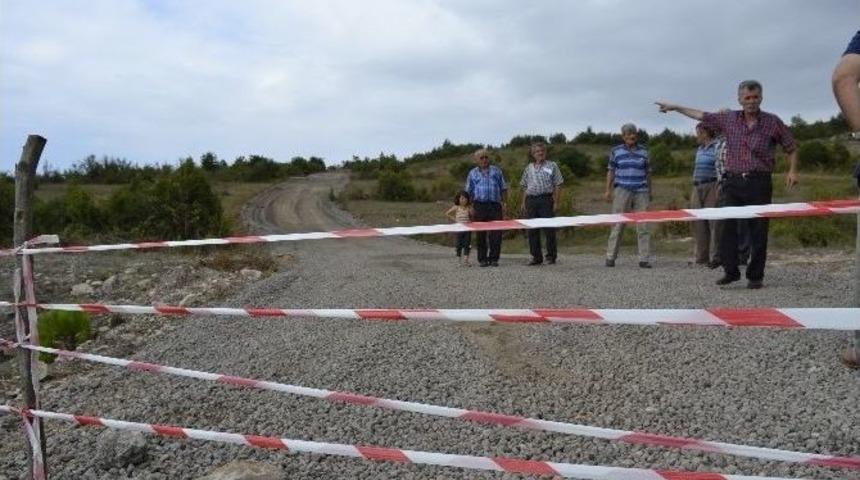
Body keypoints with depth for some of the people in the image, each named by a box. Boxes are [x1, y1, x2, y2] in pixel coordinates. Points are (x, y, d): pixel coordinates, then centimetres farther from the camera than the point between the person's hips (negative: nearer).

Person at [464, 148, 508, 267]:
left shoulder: (497, 171, 13)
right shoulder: (472, 173, 11)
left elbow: (503, 188, 13)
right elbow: (468, 192, 10)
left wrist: (503, 203, 3)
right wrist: (471, 207, 0)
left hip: (495, 205, 0)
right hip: (479, 206, 0)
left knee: (496, 233, -4)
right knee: (481, 235, 2)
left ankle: (493, 258, 6)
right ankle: (482, 259, 11)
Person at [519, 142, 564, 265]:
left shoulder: (552, 166, 5)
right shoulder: (528, 168, 15)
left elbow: (557, 185, 2)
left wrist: (556, 202, -6)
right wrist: (523, 203, 10)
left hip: (546, 199, -4)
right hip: (531, 200, 4)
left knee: (549, 229, -4)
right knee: (532, 230, 5)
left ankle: (551, 256, 6)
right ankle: (536, 257, 14)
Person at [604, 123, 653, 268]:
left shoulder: (644, 151, 11)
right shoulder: (616, 151, 7)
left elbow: (647, 173, 15)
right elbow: (611, 171, 8)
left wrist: (650, 192, 13)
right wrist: (608, 190, -1)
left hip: (641, 192, 2)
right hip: (622, 191, -2)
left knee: (644, 226, -3)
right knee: (617, 225, -3)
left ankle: (644, 259, 1)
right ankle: (610, 257, 3)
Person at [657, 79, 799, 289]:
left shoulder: (773, 122, 3)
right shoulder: (728, 119, 8)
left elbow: (791, 148, 10)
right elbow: (702, 115, 18)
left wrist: (792, 170, -3)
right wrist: (675, 107, 22)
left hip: (759, 183, -2)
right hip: (733, 181, 2)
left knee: (758, 231, 0)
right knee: (727, 225, -5)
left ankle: (755, 276, 9)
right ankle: (730, 270, 3)